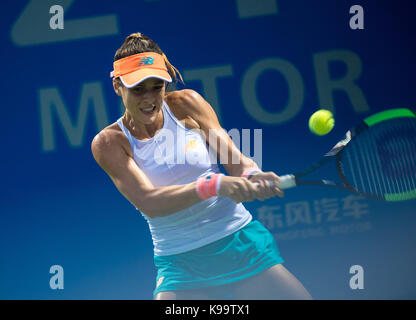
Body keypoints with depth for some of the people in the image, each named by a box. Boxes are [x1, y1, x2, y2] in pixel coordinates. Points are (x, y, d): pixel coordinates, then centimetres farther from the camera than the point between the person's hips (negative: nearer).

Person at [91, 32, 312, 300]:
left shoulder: (186, 104, -1)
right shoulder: (109, 143, -7)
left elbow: (235, 159, -3)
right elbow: (147, 202, -20)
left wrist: (251, 176, -27)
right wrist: (214, 185, -34)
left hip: (242, 244, 1)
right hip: (180, 265, -1)